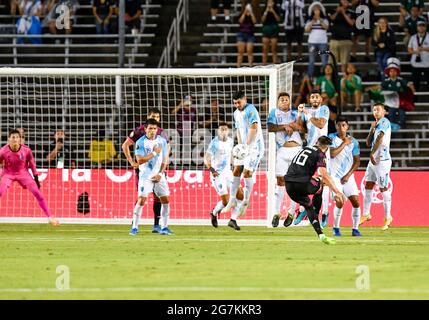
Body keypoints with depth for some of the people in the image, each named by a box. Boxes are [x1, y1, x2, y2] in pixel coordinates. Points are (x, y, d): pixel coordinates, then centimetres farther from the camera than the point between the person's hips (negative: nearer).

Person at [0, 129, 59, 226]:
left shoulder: (26, 150, -17)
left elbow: (32, 164, -2)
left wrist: (36, 178, 1)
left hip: (23, 173, 1)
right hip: (8, 174, -1)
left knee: (37, 192, -8)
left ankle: (49, 217, -1)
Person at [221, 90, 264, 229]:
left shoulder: (251, 110, -14)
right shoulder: (237, 113, 14)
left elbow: (254, 128, -21)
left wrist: (247, 145, -21)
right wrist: (240, 145, 7)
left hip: (254, 146, -8)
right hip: (244, 146, 8)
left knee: (247, 172, -11)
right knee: (236, 170, 1)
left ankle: (245, 203, -1)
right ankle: (232, 200, 5)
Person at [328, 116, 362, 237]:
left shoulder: (353, 141, 2)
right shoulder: (332, 138, -4)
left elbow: (357, 161, 4)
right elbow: (332, 154, -18)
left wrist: (348, 175, -6)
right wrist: (344, 143, -14)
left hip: (348, 176, 3)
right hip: (335, 176, -3)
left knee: (356, 202, -7)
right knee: (339, 202, -14)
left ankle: (355, 229, 4)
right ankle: (336, 228, 4)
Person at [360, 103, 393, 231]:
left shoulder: (384, 122, -9)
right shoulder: (377, 124, 18)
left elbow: (379, 138, -22)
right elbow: (368, 143, 16)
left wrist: (372, 153, -24)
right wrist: (372, 129, 4)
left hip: (382, 161, -9)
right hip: (374, 160, 9)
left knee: (384, 189, -3)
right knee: (368, 186, 10)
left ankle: (388, 217, 5)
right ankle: (366, 214, 18)